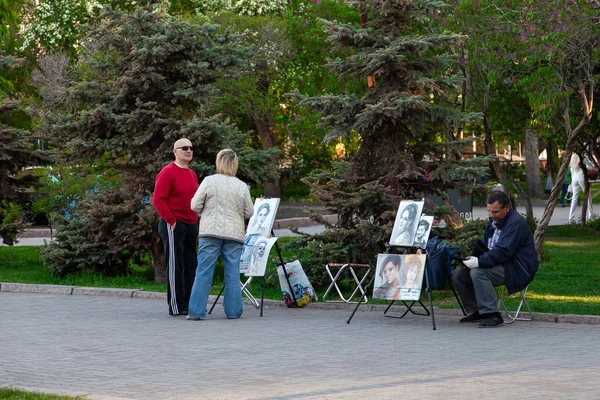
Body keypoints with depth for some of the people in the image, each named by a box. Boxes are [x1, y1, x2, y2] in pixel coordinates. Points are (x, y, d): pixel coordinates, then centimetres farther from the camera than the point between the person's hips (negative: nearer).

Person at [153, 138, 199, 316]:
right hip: (173, 226, -8)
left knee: (190, 266, 10)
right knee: (175, 266, -4)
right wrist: (171, 221, -17)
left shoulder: (192, 174, 16)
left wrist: (195, 221, 14)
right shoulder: (168, 172, -9)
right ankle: (176, 307, -1)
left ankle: (189, 303, 18)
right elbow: (158, 199, -15)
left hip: (191, 225, 8)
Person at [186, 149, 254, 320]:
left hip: (210, 232, -2)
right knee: (232, 273, 7)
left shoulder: (209, 181, -4)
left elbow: (195, 206, -3)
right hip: (234, 235, 2)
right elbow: (249, 212, 8)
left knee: (204, 272, 0)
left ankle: (196, 311, -3)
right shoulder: (242, 186, 2)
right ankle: (233, 311, 8)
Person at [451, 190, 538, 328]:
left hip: (518, 270, -9)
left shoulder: (516, 223, -17)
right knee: (457, 274, 0)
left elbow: (503, 252, -26)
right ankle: (476, 311, 8)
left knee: (477, 272, -30)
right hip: (500, 265, 9)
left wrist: (478, 261, -30)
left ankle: (492, 315, -26)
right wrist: (472, 259, -6)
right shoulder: (494, 221, 12)